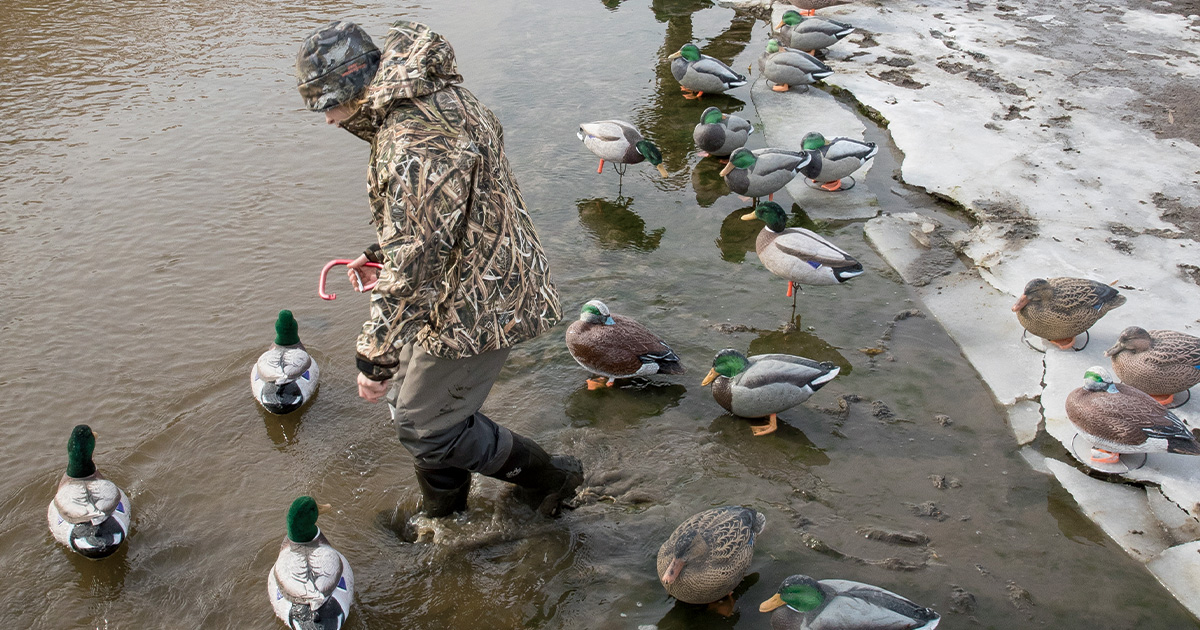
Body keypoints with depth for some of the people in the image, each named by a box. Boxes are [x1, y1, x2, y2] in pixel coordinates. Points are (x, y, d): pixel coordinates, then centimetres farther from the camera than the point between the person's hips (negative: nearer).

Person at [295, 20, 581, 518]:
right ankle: (445, 519, 41)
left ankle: (550, 479, 20)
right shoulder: (436, 94, 5)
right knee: (413, 400, 22)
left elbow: (412, 266, -29)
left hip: (474, 305, -10)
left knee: (425, 428, 4)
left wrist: (376, 359, -21)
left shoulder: (412, 146, -29)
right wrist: (380, 254, 19)